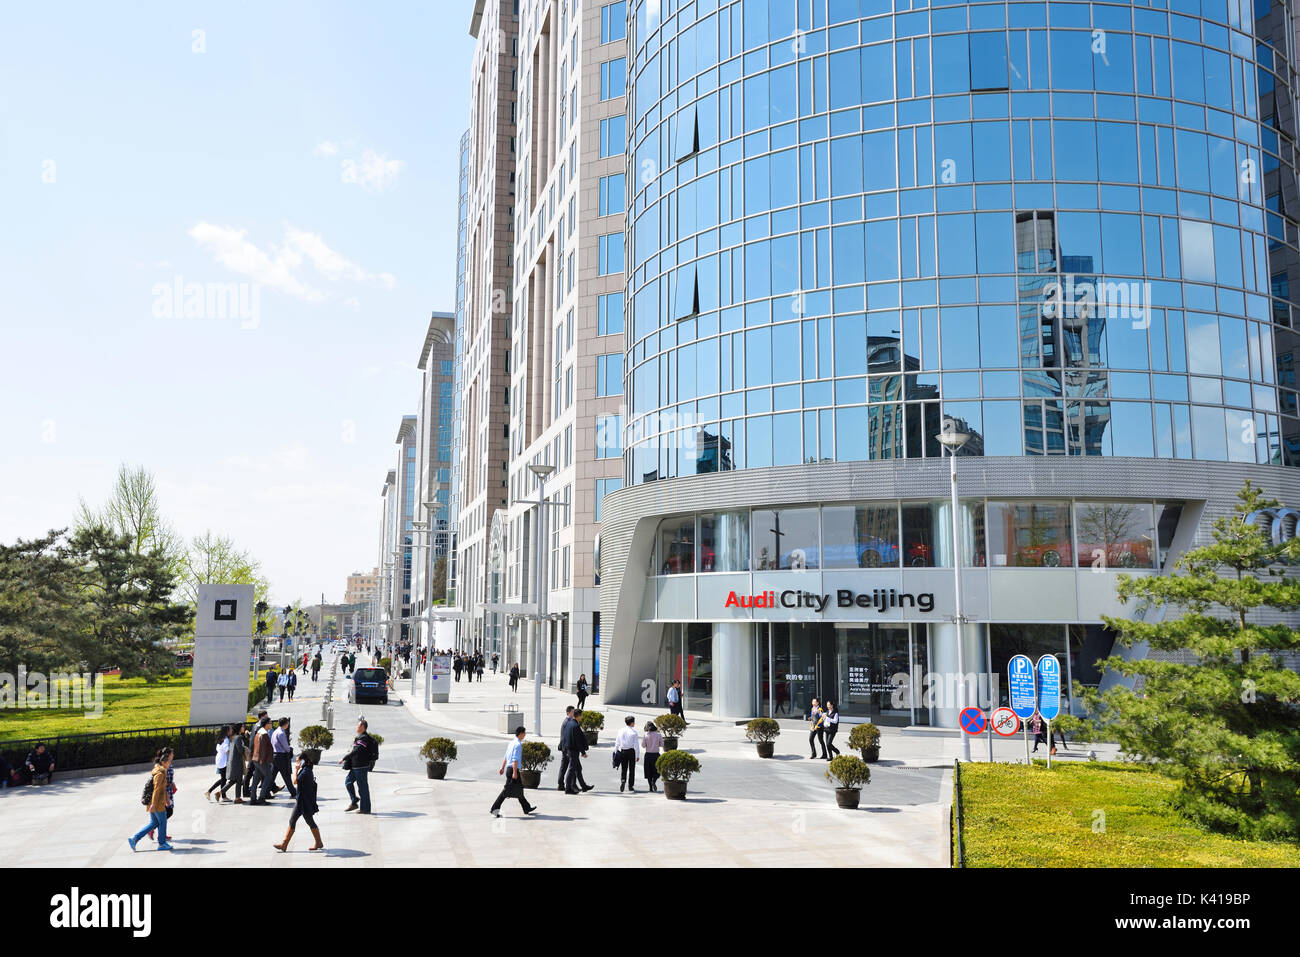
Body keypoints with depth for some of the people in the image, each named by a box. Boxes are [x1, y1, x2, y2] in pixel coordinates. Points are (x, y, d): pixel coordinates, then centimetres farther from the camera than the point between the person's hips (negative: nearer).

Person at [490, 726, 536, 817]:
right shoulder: (518, 744, -16)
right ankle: (495, 809, -7)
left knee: (519, 789, 16)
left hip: (509, 768, 10)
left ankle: (527, 808, 26)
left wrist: (503, 768, 22)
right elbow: (515, 760, -22)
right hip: (513, 769, -10)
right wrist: (515, 773, -22)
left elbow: (506, 757, 18)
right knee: (507, 790, -7)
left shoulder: (511, 742, 13)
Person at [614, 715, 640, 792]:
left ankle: (623, 780, -13)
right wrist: (637, 755, -4)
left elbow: (617, 743, 5)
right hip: (631, 751, -3)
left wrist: (615, 753, 14)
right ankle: (630, 786, 13)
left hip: (623, 751, 3)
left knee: (623, 768, 12)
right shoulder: (634, 732, -7)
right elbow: (636, 744, -8)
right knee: (631, 769, 9)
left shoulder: (621, 731, 2)